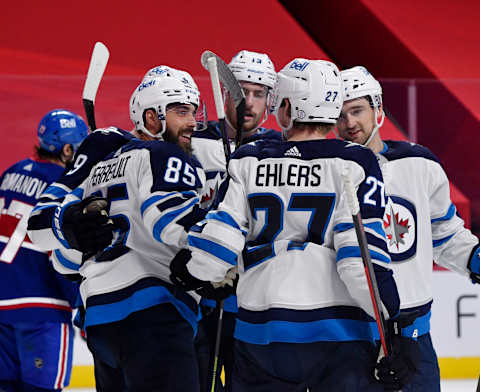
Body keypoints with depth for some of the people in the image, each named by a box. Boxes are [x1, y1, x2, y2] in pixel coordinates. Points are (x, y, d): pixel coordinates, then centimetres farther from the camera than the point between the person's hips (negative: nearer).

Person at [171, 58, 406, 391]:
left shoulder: (249, 162, 4)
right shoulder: (353, 163, -3)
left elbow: (219, 238, 2)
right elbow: (362, 253, -10)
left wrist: (186, 270, 21)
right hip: (337, 335, -3)